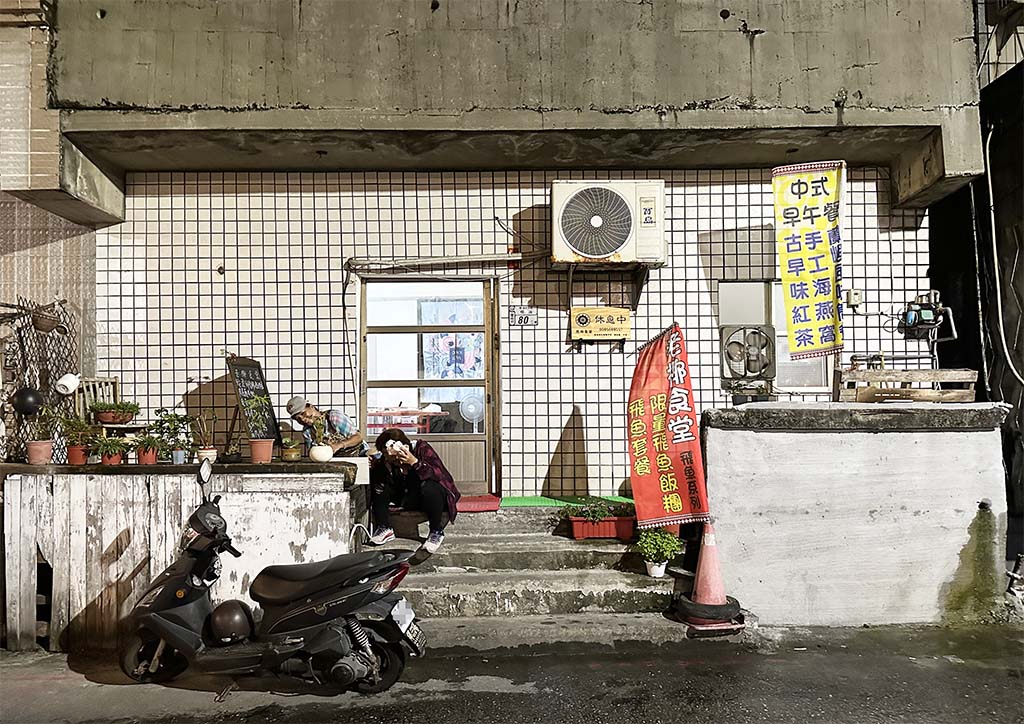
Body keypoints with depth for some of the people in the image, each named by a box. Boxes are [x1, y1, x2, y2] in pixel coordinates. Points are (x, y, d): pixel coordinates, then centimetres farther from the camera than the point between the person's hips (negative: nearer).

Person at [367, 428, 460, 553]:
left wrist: (415, 462, -42)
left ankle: (437, 532, -17)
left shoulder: (422, 448, -21)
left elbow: (440, 475, -33)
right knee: (378, 485, -12)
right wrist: (371, 467, -30)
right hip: (407, 500, 4)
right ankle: (384, 528, -3)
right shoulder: (386, 460, -9)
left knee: (429, 487, -38)